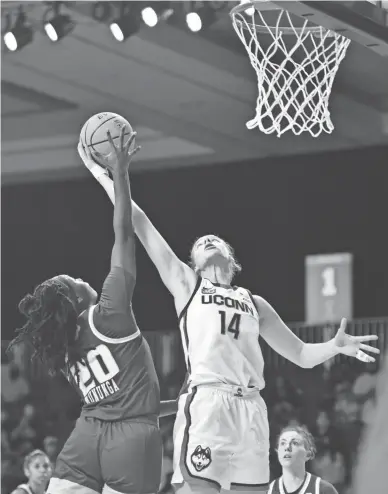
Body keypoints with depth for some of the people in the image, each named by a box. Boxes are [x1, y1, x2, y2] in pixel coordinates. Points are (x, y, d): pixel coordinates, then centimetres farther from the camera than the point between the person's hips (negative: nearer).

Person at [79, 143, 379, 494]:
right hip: (205, 404, -4)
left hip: (251, 409, 4)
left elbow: (302, 355, 25)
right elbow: (139, 224, 11)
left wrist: (336, 346, 5)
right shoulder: (185, 284, 15)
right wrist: (103, 174, 8)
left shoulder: (254, 303, 24)